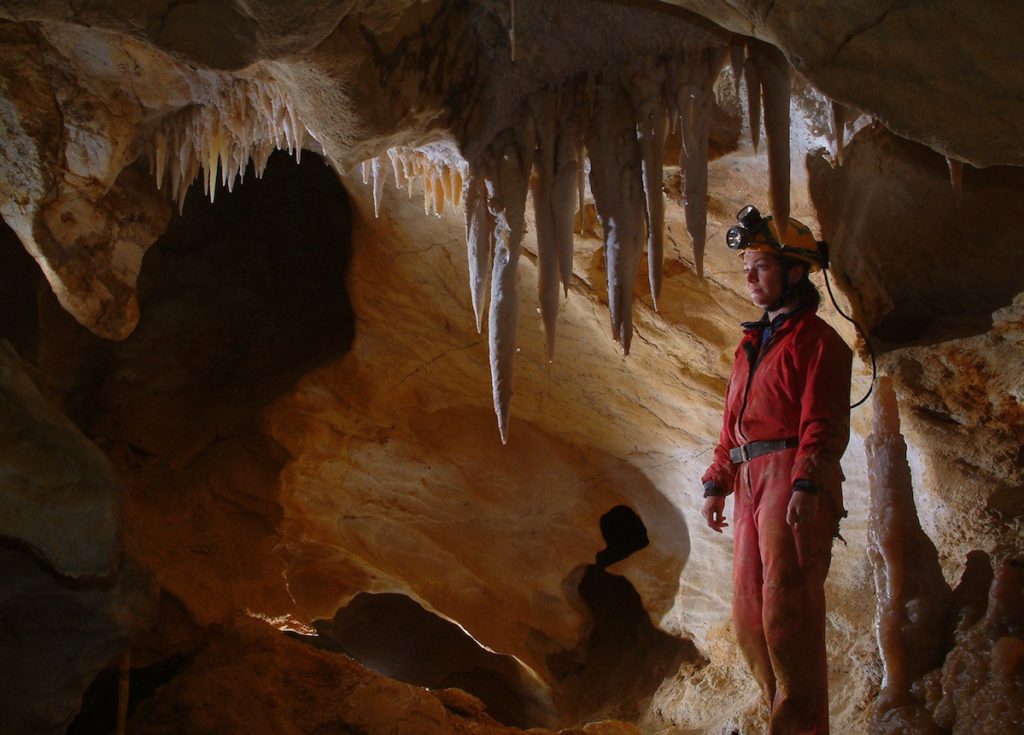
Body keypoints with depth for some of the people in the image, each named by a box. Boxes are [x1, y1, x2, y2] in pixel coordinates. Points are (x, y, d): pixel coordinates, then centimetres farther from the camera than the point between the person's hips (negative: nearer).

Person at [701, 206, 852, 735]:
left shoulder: (816, 339, -1)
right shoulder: (752, 343, 24)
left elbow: (824, 421, -12)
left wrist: (807, 483, -22)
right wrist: (717, 482, 17)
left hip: (793, 476, -8)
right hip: (751, 481, 9)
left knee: (786, 610, -13)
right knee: (750, 613, 7)